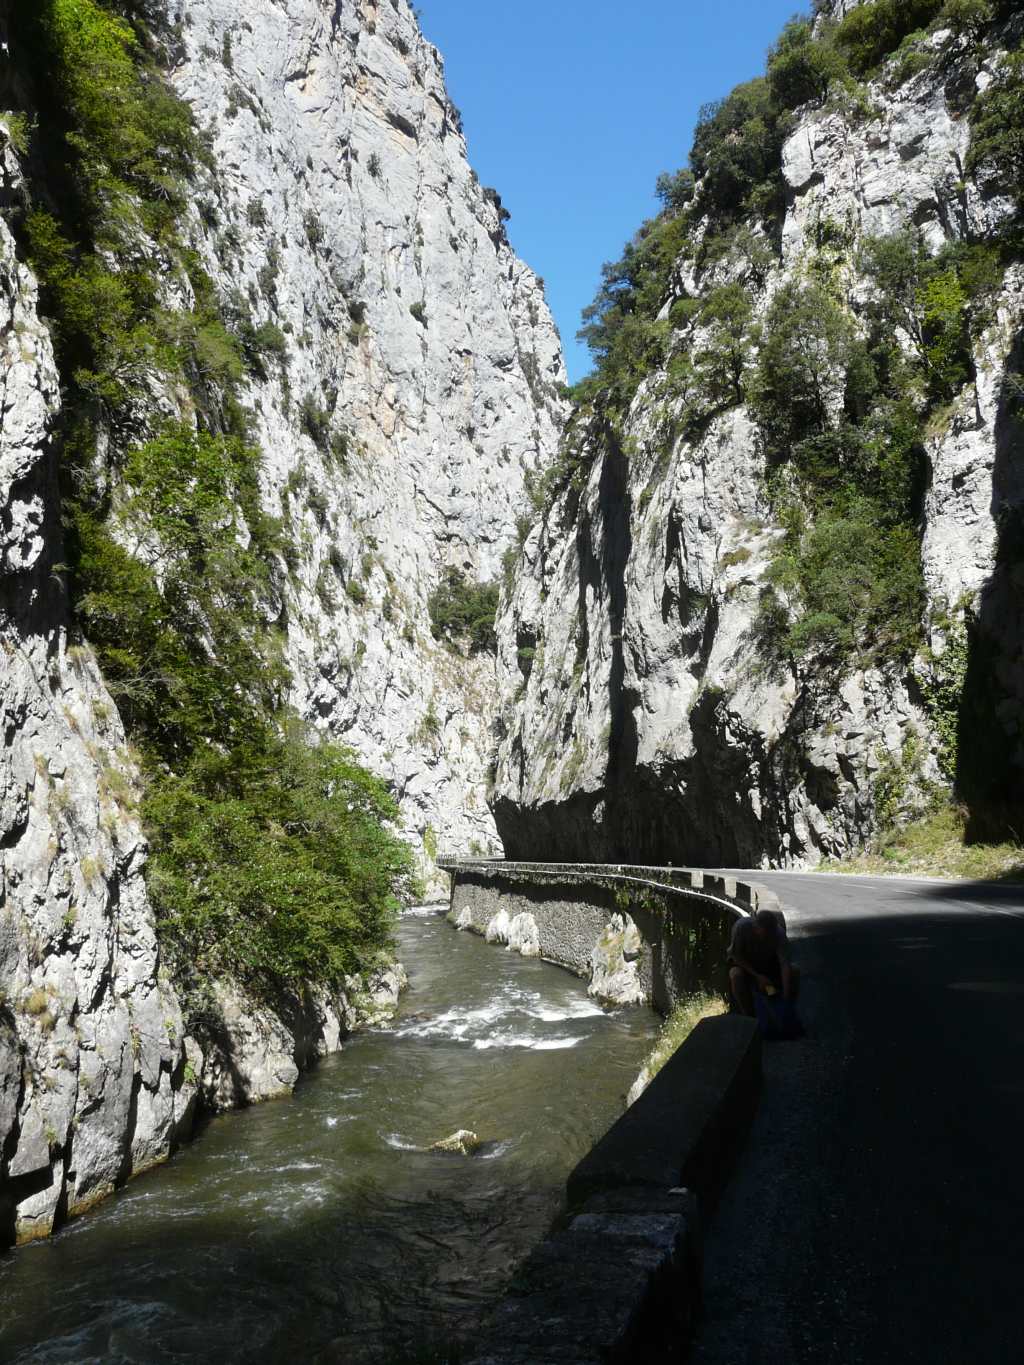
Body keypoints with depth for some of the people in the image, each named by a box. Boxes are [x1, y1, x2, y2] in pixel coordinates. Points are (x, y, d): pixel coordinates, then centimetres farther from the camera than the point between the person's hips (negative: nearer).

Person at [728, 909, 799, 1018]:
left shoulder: (778, 932, -27)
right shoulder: (741, 927, -32)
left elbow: (785, 964, -30)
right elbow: (736, 956, -22)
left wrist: (786, 996, -38)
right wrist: (758, 976, -29)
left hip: (769, 963, 2)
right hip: (744, 964, -2)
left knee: (794, 971, -23)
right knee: (736, 975, -35)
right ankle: (750, 1016, -19)